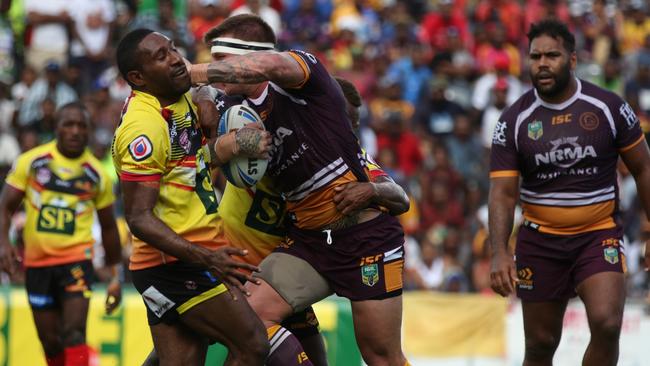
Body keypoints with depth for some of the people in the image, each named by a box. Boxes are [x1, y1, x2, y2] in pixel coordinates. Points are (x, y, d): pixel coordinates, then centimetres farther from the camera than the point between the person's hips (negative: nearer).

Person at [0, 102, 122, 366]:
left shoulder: (97, 174, 3)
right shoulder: (31, 161, 1)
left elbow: (108, 227, 13)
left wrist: (116, 276, 13)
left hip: (76, 258, -1)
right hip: (37, 261, 2)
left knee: (74, 334, -17)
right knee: (50, 342, 7)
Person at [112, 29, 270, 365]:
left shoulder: (181, 99, 9)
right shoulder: (144, 126, -19)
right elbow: (139, 218, -23)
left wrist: (241, 136, 7)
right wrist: (206, 259, -33)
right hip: (176, 264, -9)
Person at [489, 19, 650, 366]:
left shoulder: (608, 107, -5)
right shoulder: (513, 120, -4)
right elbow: (503, 192, -8)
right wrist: (499, 253, -22)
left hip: (599, 235, -1)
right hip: (540, 241, 1)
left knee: (606, 324, -23)